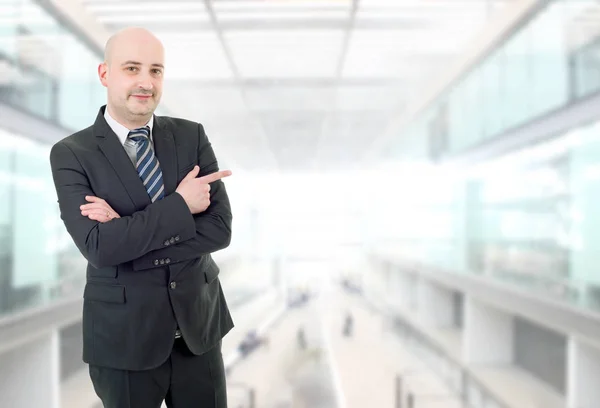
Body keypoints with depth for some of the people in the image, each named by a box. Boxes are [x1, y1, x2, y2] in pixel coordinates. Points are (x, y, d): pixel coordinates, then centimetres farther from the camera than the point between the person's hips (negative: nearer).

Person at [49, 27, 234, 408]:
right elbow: (99, 247, -19)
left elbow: (220, 229, -9)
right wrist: (180, 205, -17)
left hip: (199, 324, 3)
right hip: (124, 336, -2)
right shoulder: (71, 154, -7)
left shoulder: (191, 136, 0)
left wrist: (129, 234, -16)